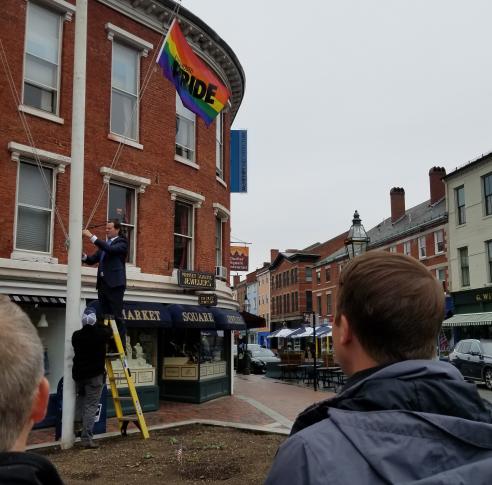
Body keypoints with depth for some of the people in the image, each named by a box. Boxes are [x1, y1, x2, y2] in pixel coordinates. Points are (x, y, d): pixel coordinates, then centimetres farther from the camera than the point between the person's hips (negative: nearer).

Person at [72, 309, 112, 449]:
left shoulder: (76, 336, -3)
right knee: (91, 406, -3)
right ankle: (86, 438, -5)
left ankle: (77, 421, 23)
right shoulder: (100, 334, -12)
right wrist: (98, 324, 25)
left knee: (81, 396, 33)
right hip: (94, 375, -4)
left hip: (78, 373, 4)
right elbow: (109, 331, 11)